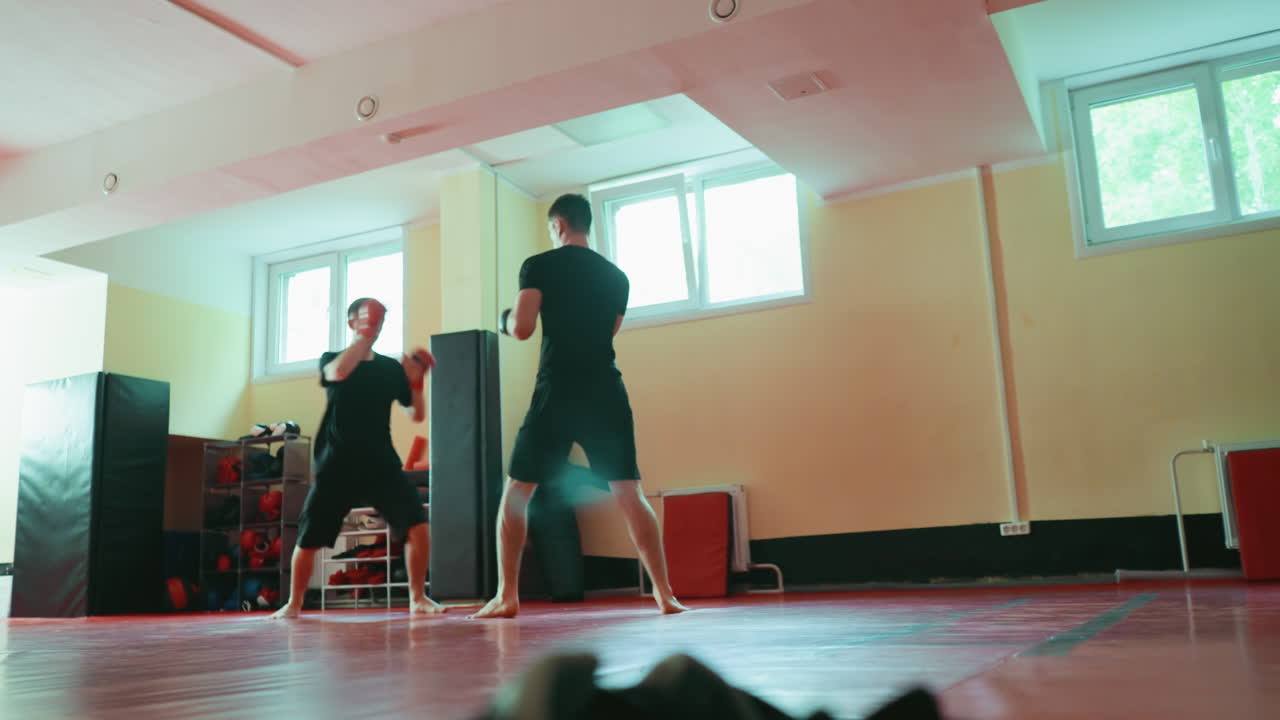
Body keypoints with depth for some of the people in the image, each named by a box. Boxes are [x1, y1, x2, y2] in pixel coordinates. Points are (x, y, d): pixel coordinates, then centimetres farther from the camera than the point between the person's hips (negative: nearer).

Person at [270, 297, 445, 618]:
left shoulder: (391, 367, 7)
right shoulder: (331, 360, 2)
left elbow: (417, 415, 7)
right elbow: (338, 372, -25)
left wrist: (416, 382, -10)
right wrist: (364, 336, -21)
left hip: (381, 463, 1)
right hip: (337, 465, -1)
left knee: (418, 525, -15)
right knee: (308, 539, 1)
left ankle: (418, 598, -1)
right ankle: (293, 604, 23)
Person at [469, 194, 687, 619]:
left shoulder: (539, 266, 0)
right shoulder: (617, 277, 14)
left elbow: (522, 328, -9)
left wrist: (504, 320, 13)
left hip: (557, 393, -3)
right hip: (607, 393, 4)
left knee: (516, 493, 9)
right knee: (629, 495, 6)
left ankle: (506, 597, 6)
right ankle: (665, 594, 1)